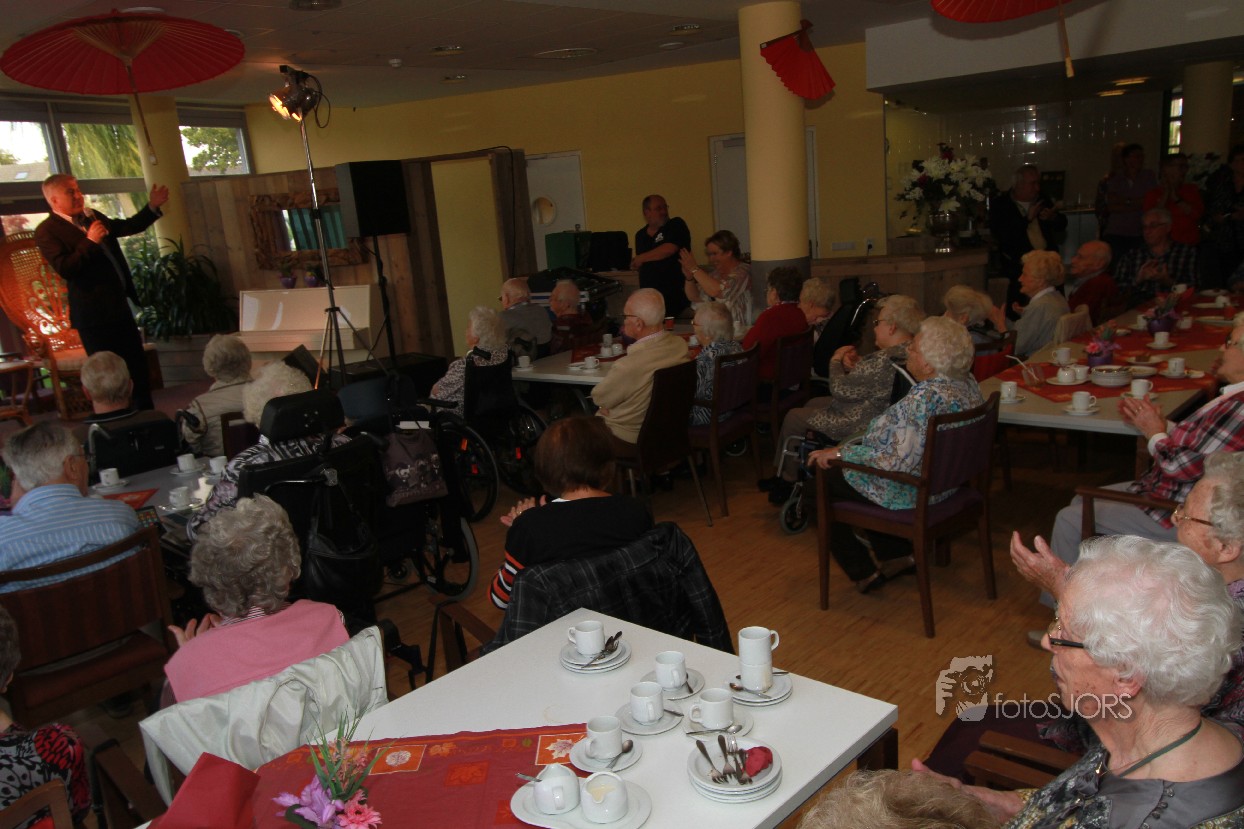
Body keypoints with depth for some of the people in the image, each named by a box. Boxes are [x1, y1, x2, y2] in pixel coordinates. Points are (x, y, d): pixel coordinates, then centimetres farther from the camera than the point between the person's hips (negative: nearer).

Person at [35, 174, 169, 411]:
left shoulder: (93, 217, 12)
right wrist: (90, 242, -22)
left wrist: (153, 206, 8)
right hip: (94, 313, -8)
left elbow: (128, 227, 20)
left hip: (119, 306, 8)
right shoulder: (47, 231, -11)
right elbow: (64, 268, -22)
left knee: (138, 367, 15)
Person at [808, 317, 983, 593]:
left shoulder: (925, 398, -31)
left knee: (823, 479, 8)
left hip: (914, 491, -9)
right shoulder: (967, 382, -2)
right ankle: (900, 556, 25)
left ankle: (863, 572, 15)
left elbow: (897, 463, -30)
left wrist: (840, 453, -20)